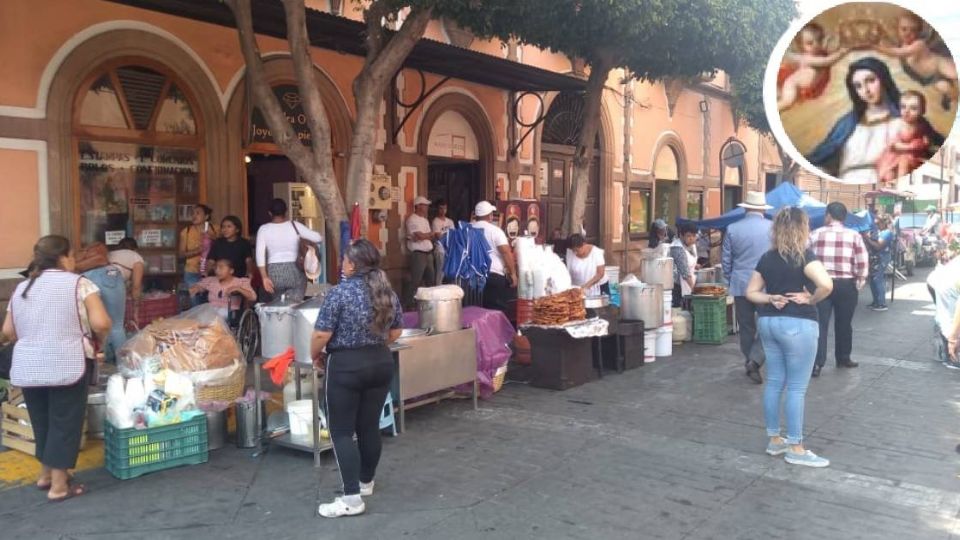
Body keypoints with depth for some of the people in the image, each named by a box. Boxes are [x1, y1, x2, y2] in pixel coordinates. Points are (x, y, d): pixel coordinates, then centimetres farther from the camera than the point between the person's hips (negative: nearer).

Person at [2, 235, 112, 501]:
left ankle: (46, 474, 34)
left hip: (26, 369, 6)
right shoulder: (79, 283, -5)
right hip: (66, 366, -6)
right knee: (64, 423, 5)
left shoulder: (21, 288, 12)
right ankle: (59, 485, 10)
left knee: (42, 421, 20)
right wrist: (100, 340, 5)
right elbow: (101, 323, -15)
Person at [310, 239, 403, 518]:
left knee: (342, 431, 0)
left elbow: (322, 335, -14)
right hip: (382, 363, 6)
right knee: (370, 426, 16)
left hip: (346, 365, -6)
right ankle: (366, 482, 30)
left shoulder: (340, 292, -14)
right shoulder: (388, 292, 5)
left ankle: (352, 498, -2)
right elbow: (395, 332, 12)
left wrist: (315, 355, 4)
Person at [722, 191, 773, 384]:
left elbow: (726, 259, 4)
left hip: (740, 285, 2)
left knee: (746, 327, 12)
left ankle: (750, 363, 20)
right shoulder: (772, 228, -6)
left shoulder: (732, 229, -2)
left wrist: (730, 280, 18)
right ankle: (755, 360, -10)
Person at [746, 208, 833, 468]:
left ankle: (774, 440, 23)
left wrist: (771, 299, -2)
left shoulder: (767, 258, 8)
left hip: (768, 322, 7)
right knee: (797, 387, 1)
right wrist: (810, 299, -11)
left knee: (774, 382, 14)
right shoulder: (804, 256, -12)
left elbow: (751, 292, 11)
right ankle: (796, 448, 9)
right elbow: (826, 284, -27)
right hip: (797, 324, -7)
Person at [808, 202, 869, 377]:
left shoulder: (815, 234, 2)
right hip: (846, 285, 0)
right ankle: (843, 358, 29)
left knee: (820, 324, -2)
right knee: (844, 324, 15)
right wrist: (859, 284, 5)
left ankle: (817, 363, -10)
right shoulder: (854, 236, 0)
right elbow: (863, 263, -6)